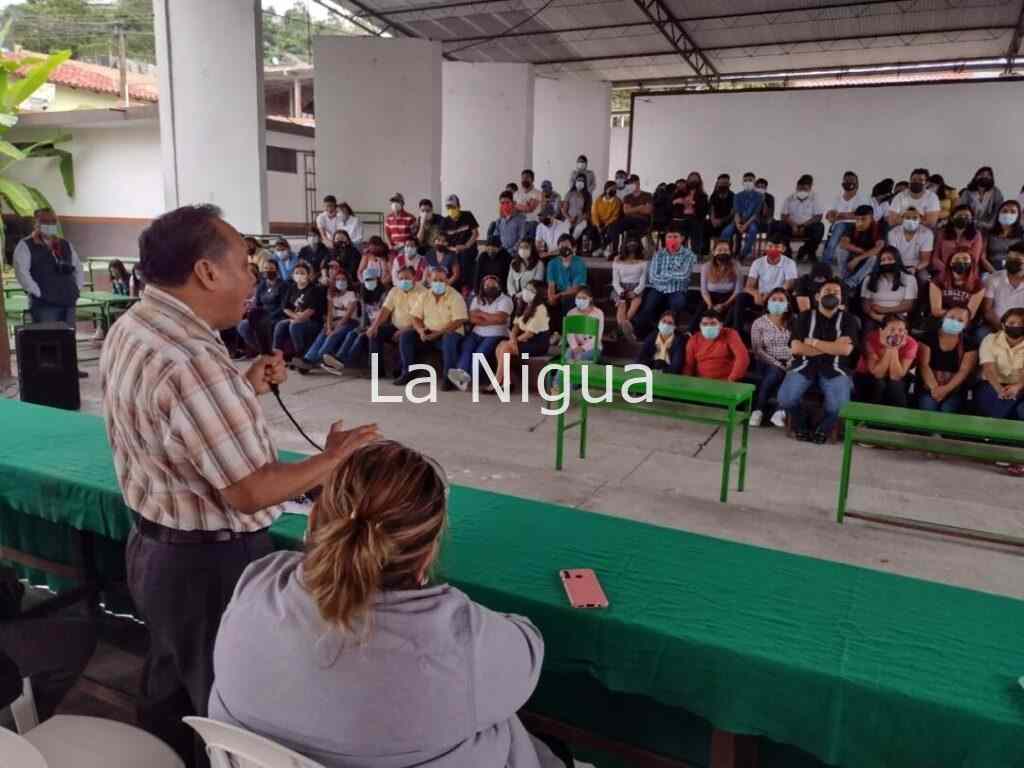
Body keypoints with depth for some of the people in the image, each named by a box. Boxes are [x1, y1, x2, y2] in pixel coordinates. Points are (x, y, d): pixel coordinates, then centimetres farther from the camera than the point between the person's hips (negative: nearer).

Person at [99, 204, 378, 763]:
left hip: (154, 545, 10)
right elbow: (250, 492, -28)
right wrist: (332, 459, -16)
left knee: (169, 688, 27)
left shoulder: (129, 329, 2)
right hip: (210, 564, -9)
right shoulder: (191, 361, -30)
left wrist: (244, 390, 7)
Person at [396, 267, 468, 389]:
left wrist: (438, 333, -24)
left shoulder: (455, 296, -8)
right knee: (405, 336, -14)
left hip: (448, 333, -5)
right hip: (428, 333, 5)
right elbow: (416, 317, 8)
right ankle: (408, 373, -5)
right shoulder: (424, 296, 8)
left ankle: (448, 377, -25)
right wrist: (421, 331, -15)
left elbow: (458, 321, -16)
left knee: (449, 340, -38)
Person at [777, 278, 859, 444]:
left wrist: (813, 342, -5)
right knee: (785, 399, -26)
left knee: (839, 405, -28)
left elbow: (845, 349, -7)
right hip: (804, 365, 0)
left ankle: (822, 430, 6)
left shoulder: (848, 319, 9)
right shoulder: (805, 317, 9)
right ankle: (800, 426, 7)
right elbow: (796, 348, -5)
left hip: (834, 369, 0)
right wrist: (832, 346, -5)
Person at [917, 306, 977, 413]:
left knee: (947, 410, -26)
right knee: (928, 409, -27)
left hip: (954, 389, 1)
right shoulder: (929, 337, 3)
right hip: (929, 386, 0)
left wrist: (946, 389, -20)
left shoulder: (969, 343, 5)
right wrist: (934, 388, -20)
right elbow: (924, 365, -5)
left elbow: (964, 371, -4)